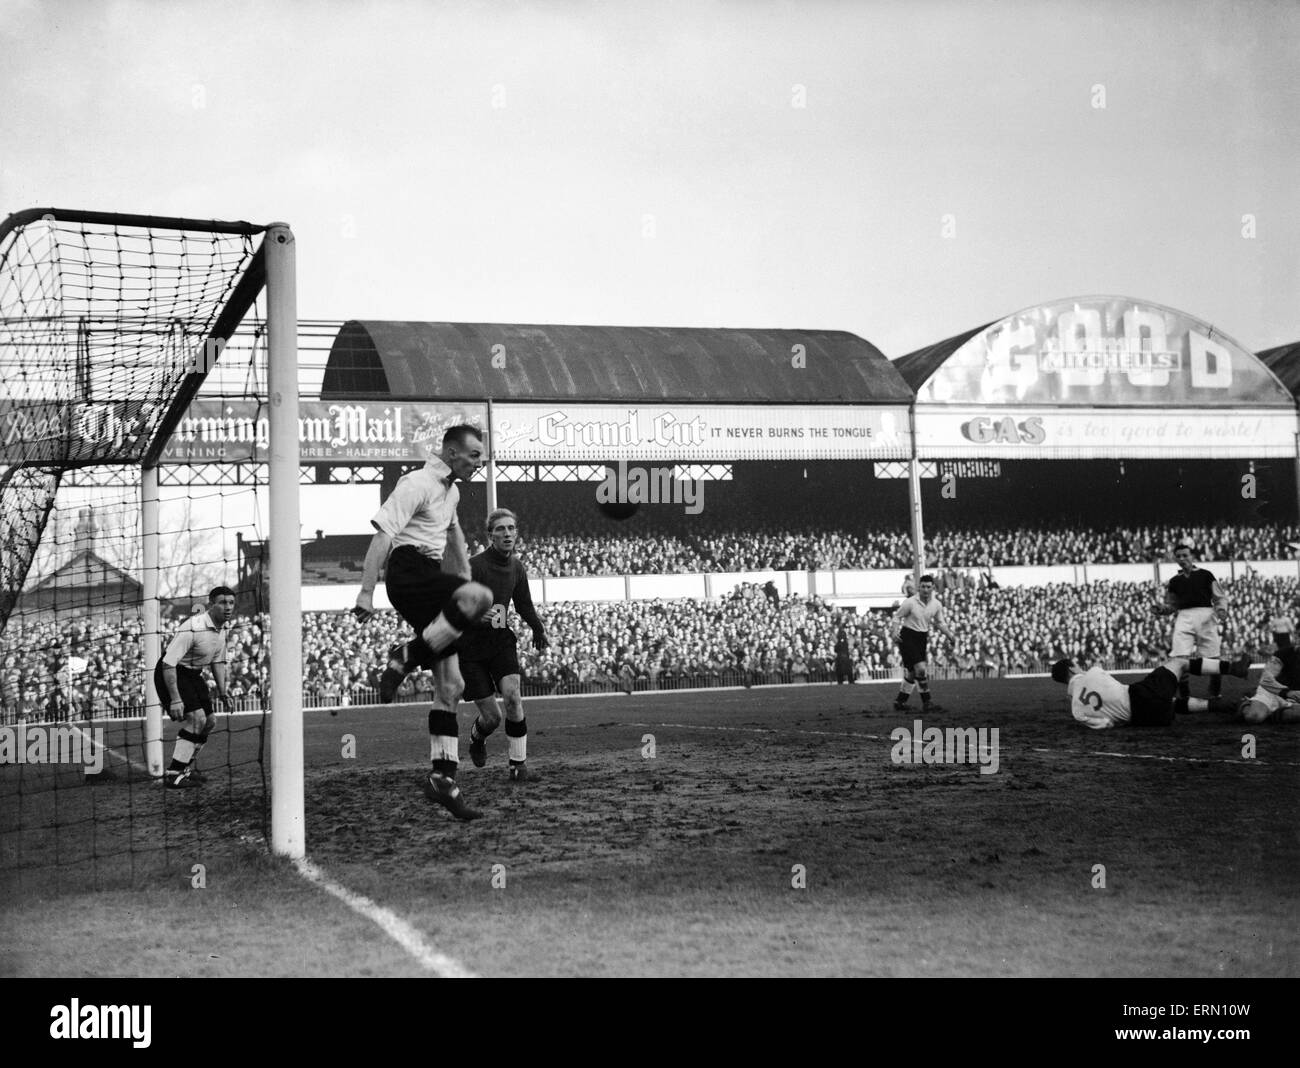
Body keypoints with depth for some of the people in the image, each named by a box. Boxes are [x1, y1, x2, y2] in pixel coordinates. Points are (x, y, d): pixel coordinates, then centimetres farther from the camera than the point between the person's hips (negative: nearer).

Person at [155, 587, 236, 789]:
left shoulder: (220, 630, 1)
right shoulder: (193, 628, -29)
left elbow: (217, 662, 18)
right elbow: (168, 663, -30)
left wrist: (223, 691, 14)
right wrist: (175, 699, -32)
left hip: (193, 674, 9)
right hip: (171, 674, -9)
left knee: (209, 719, 11)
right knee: (196, 717, -21)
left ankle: (188, 768, 28)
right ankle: (173, 774, -16)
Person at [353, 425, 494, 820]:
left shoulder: (451, 491, 22)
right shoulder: (418, 484, -7)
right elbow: (382, 534, -16)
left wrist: (464, 577, 41)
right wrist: (366, 593, -23)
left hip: (432, 579, 9)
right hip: (409, 570, -9)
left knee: (450, 685, 2)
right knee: (480, 597, -35)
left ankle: (442, 779, 3)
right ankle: (407, 656, -23)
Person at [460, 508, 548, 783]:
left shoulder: (516, 567, 2)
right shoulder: (474, 566, -17)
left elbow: (524, 604, 19)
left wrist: (538, 629, 7)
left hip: (501, 640, 4)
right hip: (470, 645, -4)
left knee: (512, 695, -19)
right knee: (492, 717, -5)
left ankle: (519, 766, -8)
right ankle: (477, 737, 34)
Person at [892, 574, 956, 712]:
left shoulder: (936, 605, 0)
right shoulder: (910, 603, -16)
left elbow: (940, 622, 13)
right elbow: (897, 616, -4)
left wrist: (950, 635, -1)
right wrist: (895, 631, -20)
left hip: (922, 639, 6)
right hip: (907, 637, -6)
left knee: (912, 673, 11)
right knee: (920, 669, -17)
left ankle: (900, 701, 25)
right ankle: (926, 701, -6)